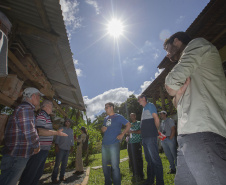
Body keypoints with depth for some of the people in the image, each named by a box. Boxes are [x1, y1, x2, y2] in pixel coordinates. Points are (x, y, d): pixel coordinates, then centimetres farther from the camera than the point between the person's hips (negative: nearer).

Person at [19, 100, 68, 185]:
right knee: (30, 173, 3)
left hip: (44, 149, 10)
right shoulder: (41, 116, -17)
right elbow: (41, 131, -29)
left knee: (39, 172, 22)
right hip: (39, 149, -10)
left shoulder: (47, 116, 14)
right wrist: (56, 133, -29)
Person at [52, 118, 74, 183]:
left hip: (67, 149, 4)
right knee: (57, 163, -1)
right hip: (61, 148, -4)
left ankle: (62, 176, 22)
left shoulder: (71, 130, 12)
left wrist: (72, 147, 9)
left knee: (64, 163, 10)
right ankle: (54, 177, 11)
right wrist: (56, 146, -11)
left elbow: (72, 139, 13)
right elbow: (57, 137, -3)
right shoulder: (61, 129, 2)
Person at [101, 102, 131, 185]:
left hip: (114, 144, -6)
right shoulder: (106, 118, 16)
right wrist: (102, 129, 3)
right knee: (105, 165, 16)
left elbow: (129, 125, -3)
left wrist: (122, 134, -10)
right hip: (104, 144, 7)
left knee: (115, 166, -2)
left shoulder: (118, 117, -1)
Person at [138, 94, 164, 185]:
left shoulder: (150, 105, -4)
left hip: (150, 137, -9)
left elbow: (156, 118, -12)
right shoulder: (144, 109, 21)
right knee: (149, 159, 16)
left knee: (155, 159, -4)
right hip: (145, 137, 9)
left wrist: (155, 130, -2)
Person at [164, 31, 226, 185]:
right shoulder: (189, 74, 31)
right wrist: (178, 93, 4)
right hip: (188, 137, 9)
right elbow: (178, 103, 25)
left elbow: (172, 81, -9)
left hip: (202, 134, -9)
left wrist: (174, 89, 12)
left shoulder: (198, 44, 6)